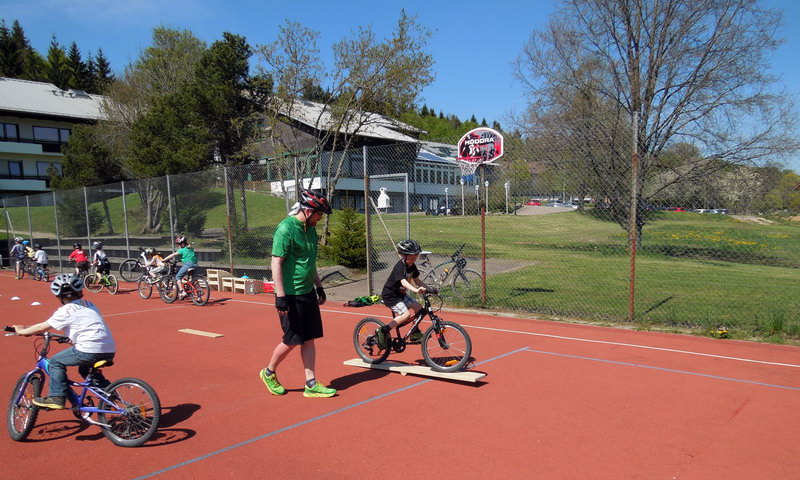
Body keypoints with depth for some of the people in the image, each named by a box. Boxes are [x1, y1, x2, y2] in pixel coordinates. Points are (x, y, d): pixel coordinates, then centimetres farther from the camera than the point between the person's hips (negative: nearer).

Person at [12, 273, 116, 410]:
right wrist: (72, 337, 43)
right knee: (86, 369, 33)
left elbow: (42, 327, 7)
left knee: (56, 362, 11)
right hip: (110, 350, 7)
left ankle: (56, 397, 8)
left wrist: (21, 331, 21)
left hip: (90, 350, -7)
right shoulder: (89, 305, 21)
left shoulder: (66, 310, 2)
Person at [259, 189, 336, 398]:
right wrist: (280, 296, -20)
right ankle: (269, 372, 24)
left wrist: (319, 286, 21)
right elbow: (276, 263, -18)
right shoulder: (286, 229, -15)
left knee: (309, 339, 8)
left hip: (308, 293, 8)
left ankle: (311, 384, 16)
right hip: (291, 295, -8)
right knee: (292, 340, 0)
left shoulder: (310, 229, 11)